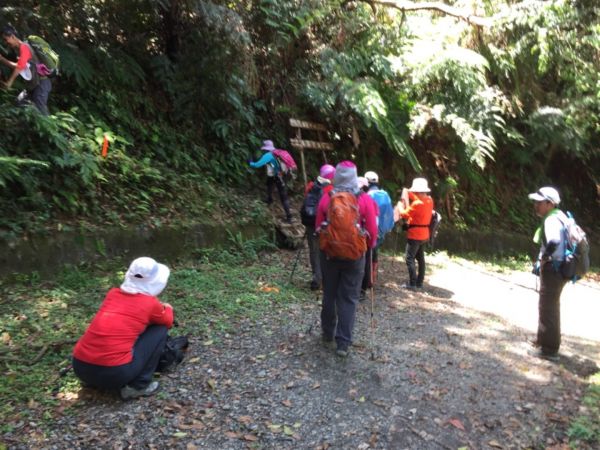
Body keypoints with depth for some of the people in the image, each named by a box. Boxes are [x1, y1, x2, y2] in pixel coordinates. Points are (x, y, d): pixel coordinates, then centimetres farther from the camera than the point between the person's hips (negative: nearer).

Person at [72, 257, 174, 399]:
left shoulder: (113, 293, 13)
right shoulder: (150, 303, -1)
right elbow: (168, 322, 20)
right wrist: (167, 308, 40)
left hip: (80, 368, 7)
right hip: (114, 372, -6)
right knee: (160, 329, 10)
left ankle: (95, 380, 22)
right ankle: (138, 386, 8)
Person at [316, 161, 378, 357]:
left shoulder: (326, 198, -6)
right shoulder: (364, 200, -9)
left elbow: (319, 228, 2)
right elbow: (372, 231, -6)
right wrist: (368, 246, 14)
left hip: (329, 253, 1)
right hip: (355, 255, -1)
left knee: (329, 295, 16)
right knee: (349, 298, 5)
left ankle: (328, 332, 31)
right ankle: (343, 342, 4)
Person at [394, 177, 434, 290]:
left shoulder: (417, 203, -23)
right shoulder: (429, 200, 4)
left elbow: (404, 214, -15)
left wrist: (400, 206, 3)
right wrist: (407, 193, 17)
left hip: (415, 235, -9)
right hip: (424, 235, 9)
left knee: (410, 258, -4)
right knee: (420, 258, 14)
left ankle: (412, 283, -5)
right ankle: (419, 282, 21)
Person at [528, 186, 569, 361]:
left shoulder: (552, 219, -19)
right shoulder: (559, 216, 12)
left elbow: (554, 242, -38)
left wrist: (542, 260, -22)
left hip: (553, 269, -10)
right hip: (558, 268, 10)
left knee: (548, 307, -1)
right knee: (550, 306, 22)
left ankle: (549, 349, 7)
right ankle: (544, 340, 37)